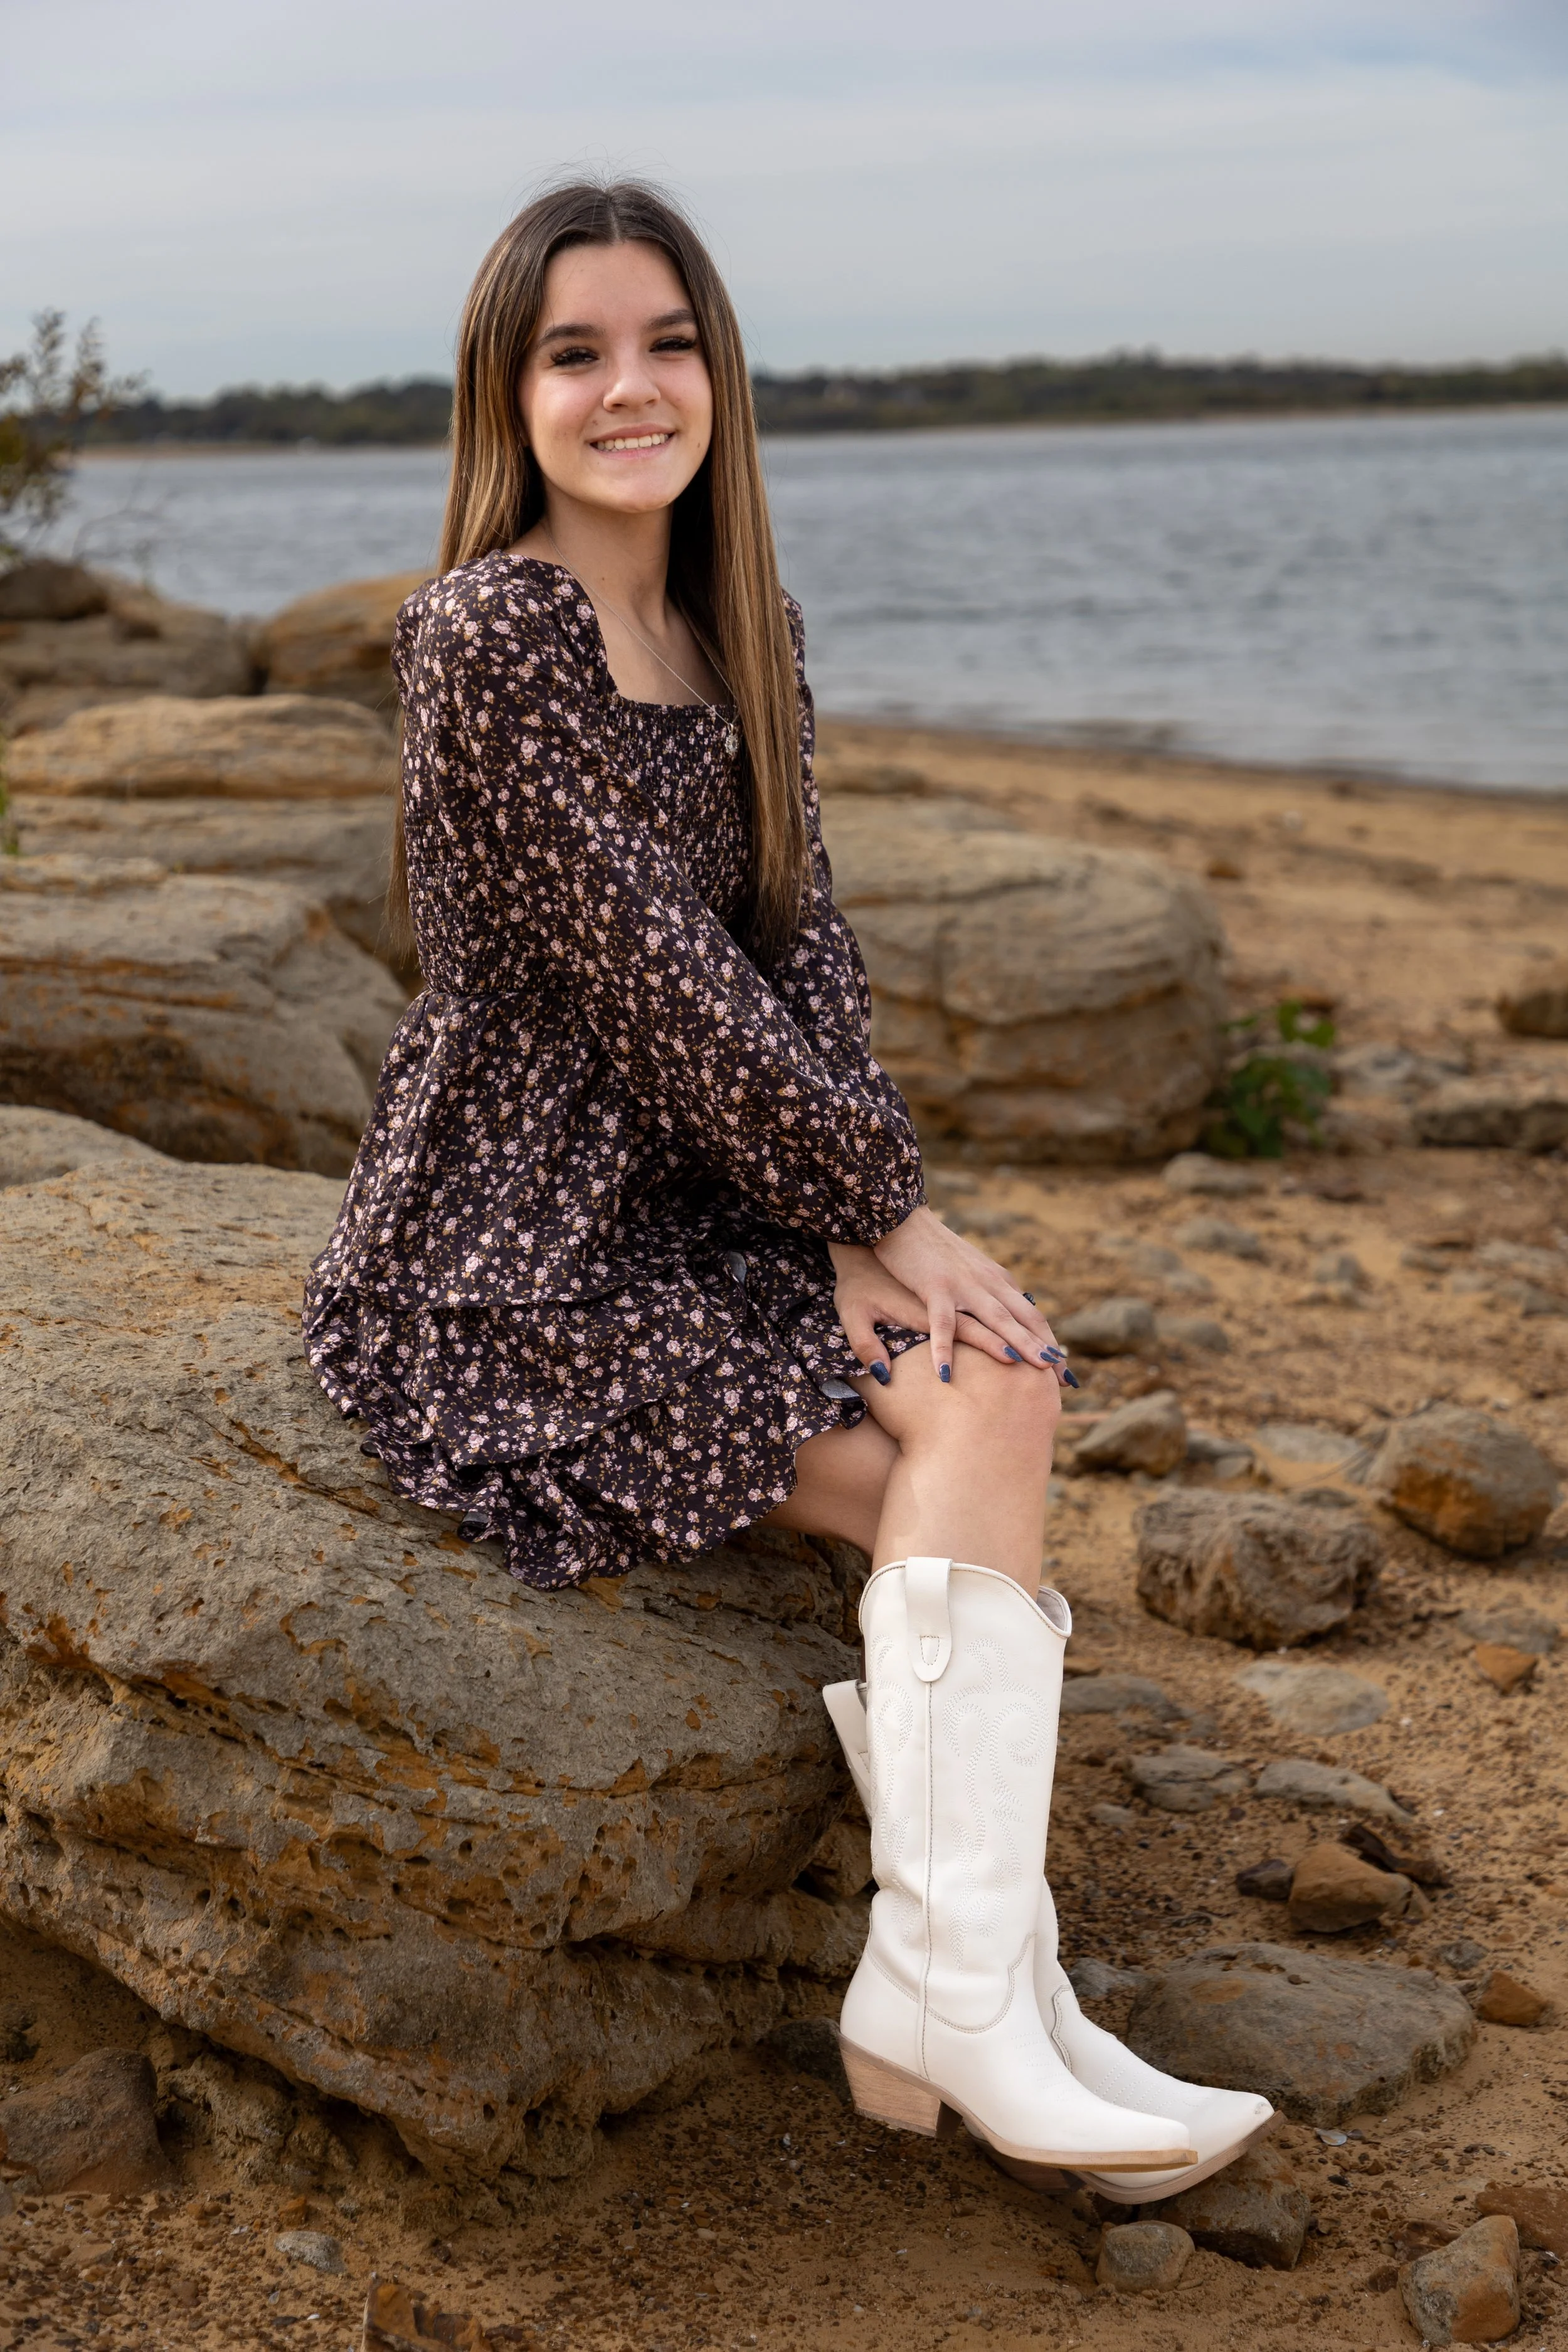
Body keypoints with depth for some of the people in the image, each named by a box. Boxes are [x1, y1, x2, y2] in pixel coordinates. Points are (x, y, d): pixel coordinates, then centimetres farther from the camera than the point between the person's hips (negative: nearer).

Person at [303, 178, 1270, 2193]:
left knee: (1000, 1381, -14)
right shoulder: (490, 633, -17)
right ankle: (958, 1999, -11)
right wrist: (877, 1206, -12)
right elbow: (654, 973, -19)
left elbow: (801, 934, 5)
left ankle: (957, 1994, -13)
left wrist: (866, 1217, -10)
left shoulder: (739, 631, 10)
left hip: (693, 1199, 7)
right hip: (513, 1249, -7)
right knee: (966, 1463, -17)